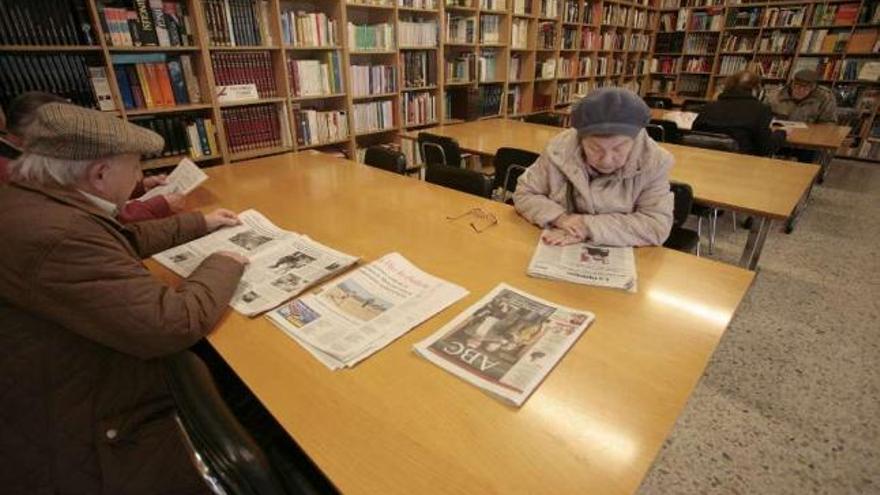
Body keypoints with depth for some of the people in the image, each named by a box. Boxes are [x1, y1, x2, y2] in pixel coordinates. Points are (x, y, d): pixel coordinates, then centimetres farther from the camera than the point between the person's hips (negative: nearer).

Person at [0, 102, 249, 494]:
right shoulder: (55, 235, -34)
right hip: (89, 448, -9)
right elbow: (172, 324, -35)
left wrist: (199, 223, 19)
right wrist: (224, 265, -17)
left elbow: (123, 240, 16)